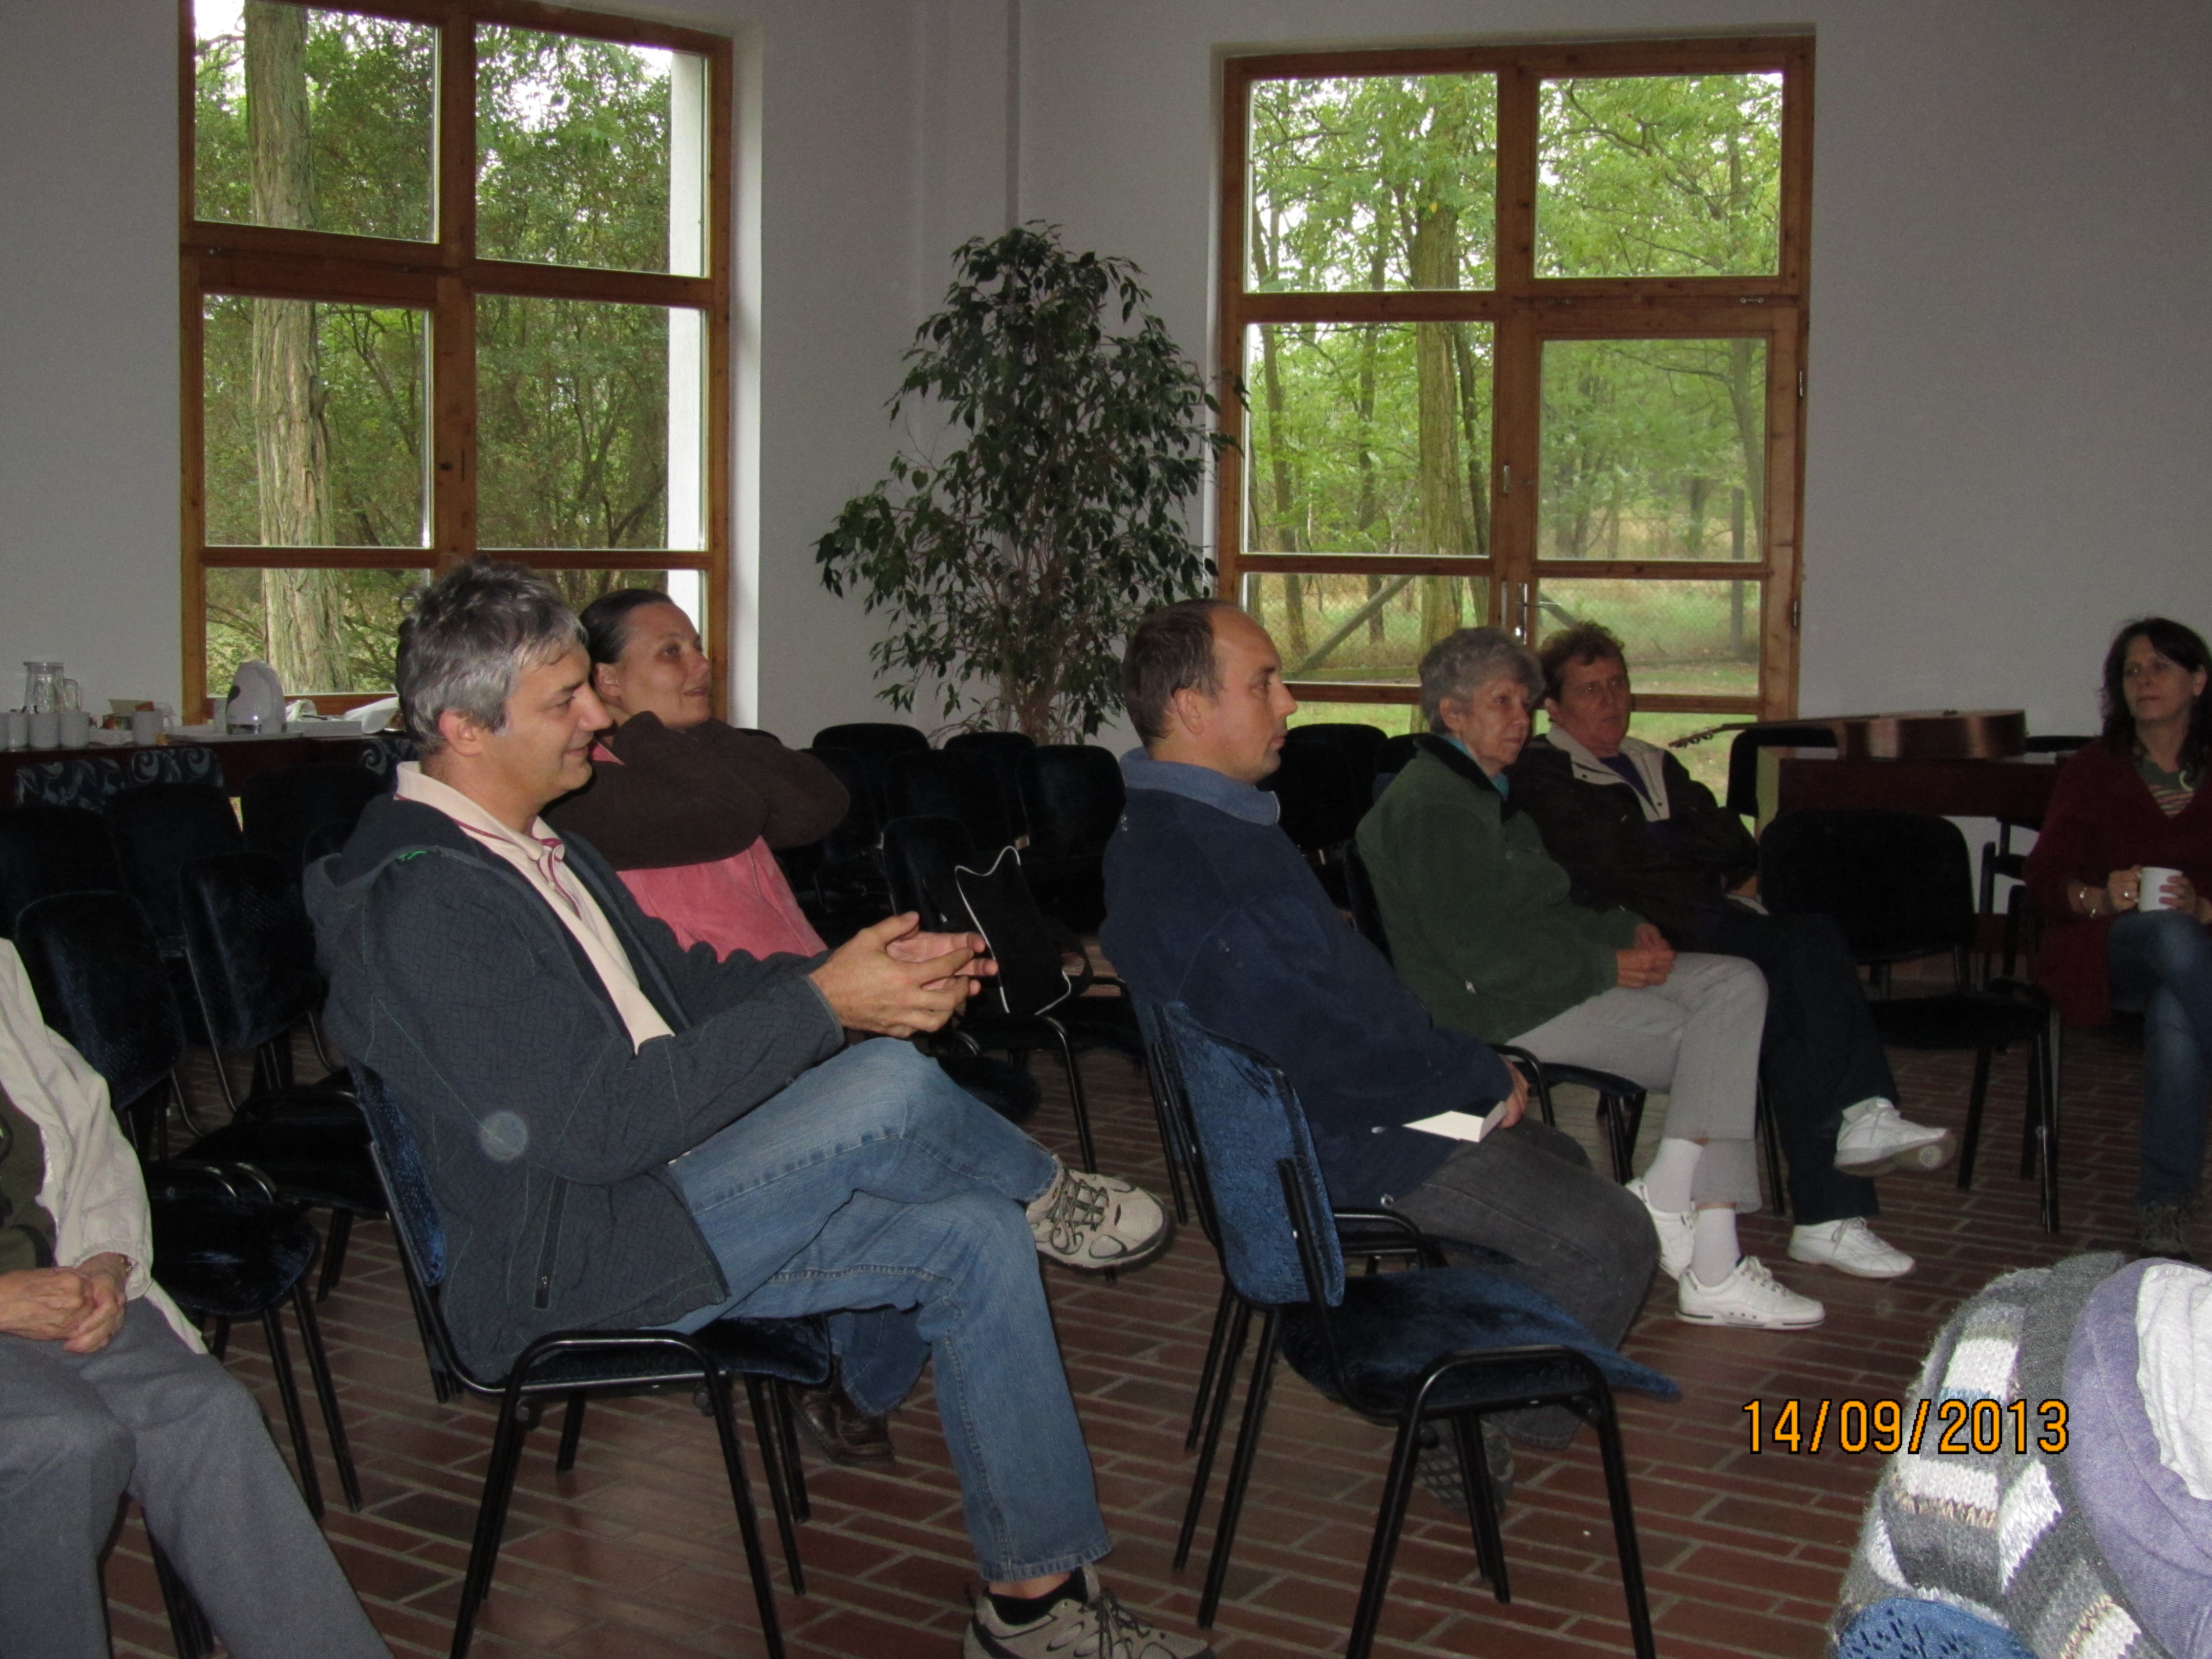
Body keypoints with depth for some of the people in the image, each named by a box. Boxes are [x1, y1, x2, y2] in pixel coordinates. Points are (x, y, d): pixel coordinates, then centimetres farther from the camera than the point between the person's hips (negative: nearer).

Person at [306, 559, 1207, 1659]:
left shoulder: (533, 847, 13)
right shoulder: (419, 907, -22)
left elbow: (685, 985, 18)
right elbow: (599, 1126, -27)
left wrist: (864, 969, 1)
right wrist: (822, 1004, -24)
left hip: (655, 1202, 10)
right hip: (567, 1265, -10)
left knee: (976, 1241, -1)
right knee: (888, 1085, -26)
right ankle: (1045, 1197, 4)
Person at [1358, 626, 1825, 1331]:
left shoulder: (1483, 793, 21)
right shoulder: (1430, 807, -13)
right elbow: (1480, 952, -21)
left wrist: (1626, 930, 6)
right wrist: (1607, 968, -15)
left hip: (1548, 982, 10)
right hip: (1497, 1011, -10)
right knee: (1717, 1038, -15)